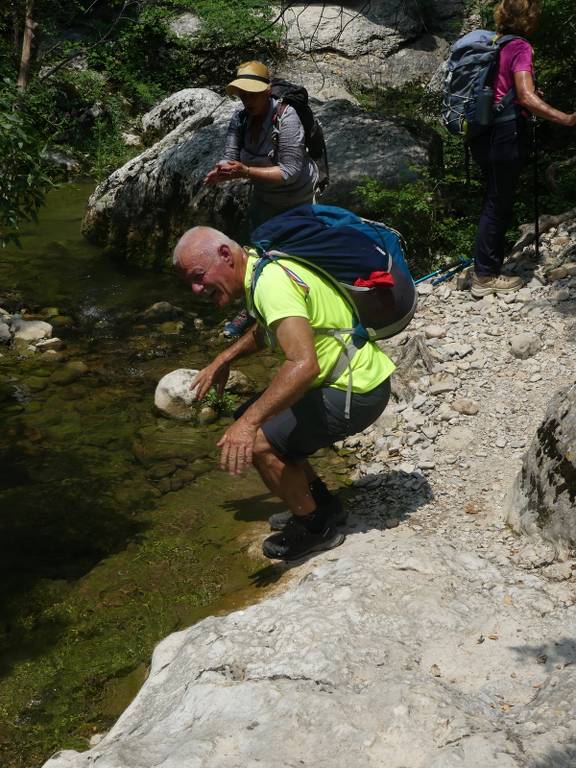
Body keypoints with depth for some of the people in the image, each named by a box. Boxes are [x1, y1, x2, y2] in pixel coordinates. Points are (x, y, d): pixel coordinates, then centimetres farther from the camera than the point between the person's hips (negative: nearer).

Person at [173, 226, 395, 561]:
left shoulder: (271, 282, -25)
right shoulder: (261, 265, 7)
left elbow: (304, 364, -38)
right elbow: (268, 327, 29)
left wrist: (250, 422, -40)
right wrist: (223, 360, 22)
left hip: (358, 391, -10)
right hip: (351, 378, 10)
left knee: (258, 443, -18)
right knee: (249, 418, 13)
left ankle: (316, 526, 3)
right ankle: (321, 503, 22)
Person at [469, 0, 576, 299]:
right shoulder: (520, 47, -12)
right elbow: (527, 98, -24)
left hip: (485, 131, 8)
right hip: (506, 133, -8)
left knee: (496, 201, 15)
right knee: (498, 204, -1)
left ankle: (488, 269, 20)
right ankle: (484, 277, 5)